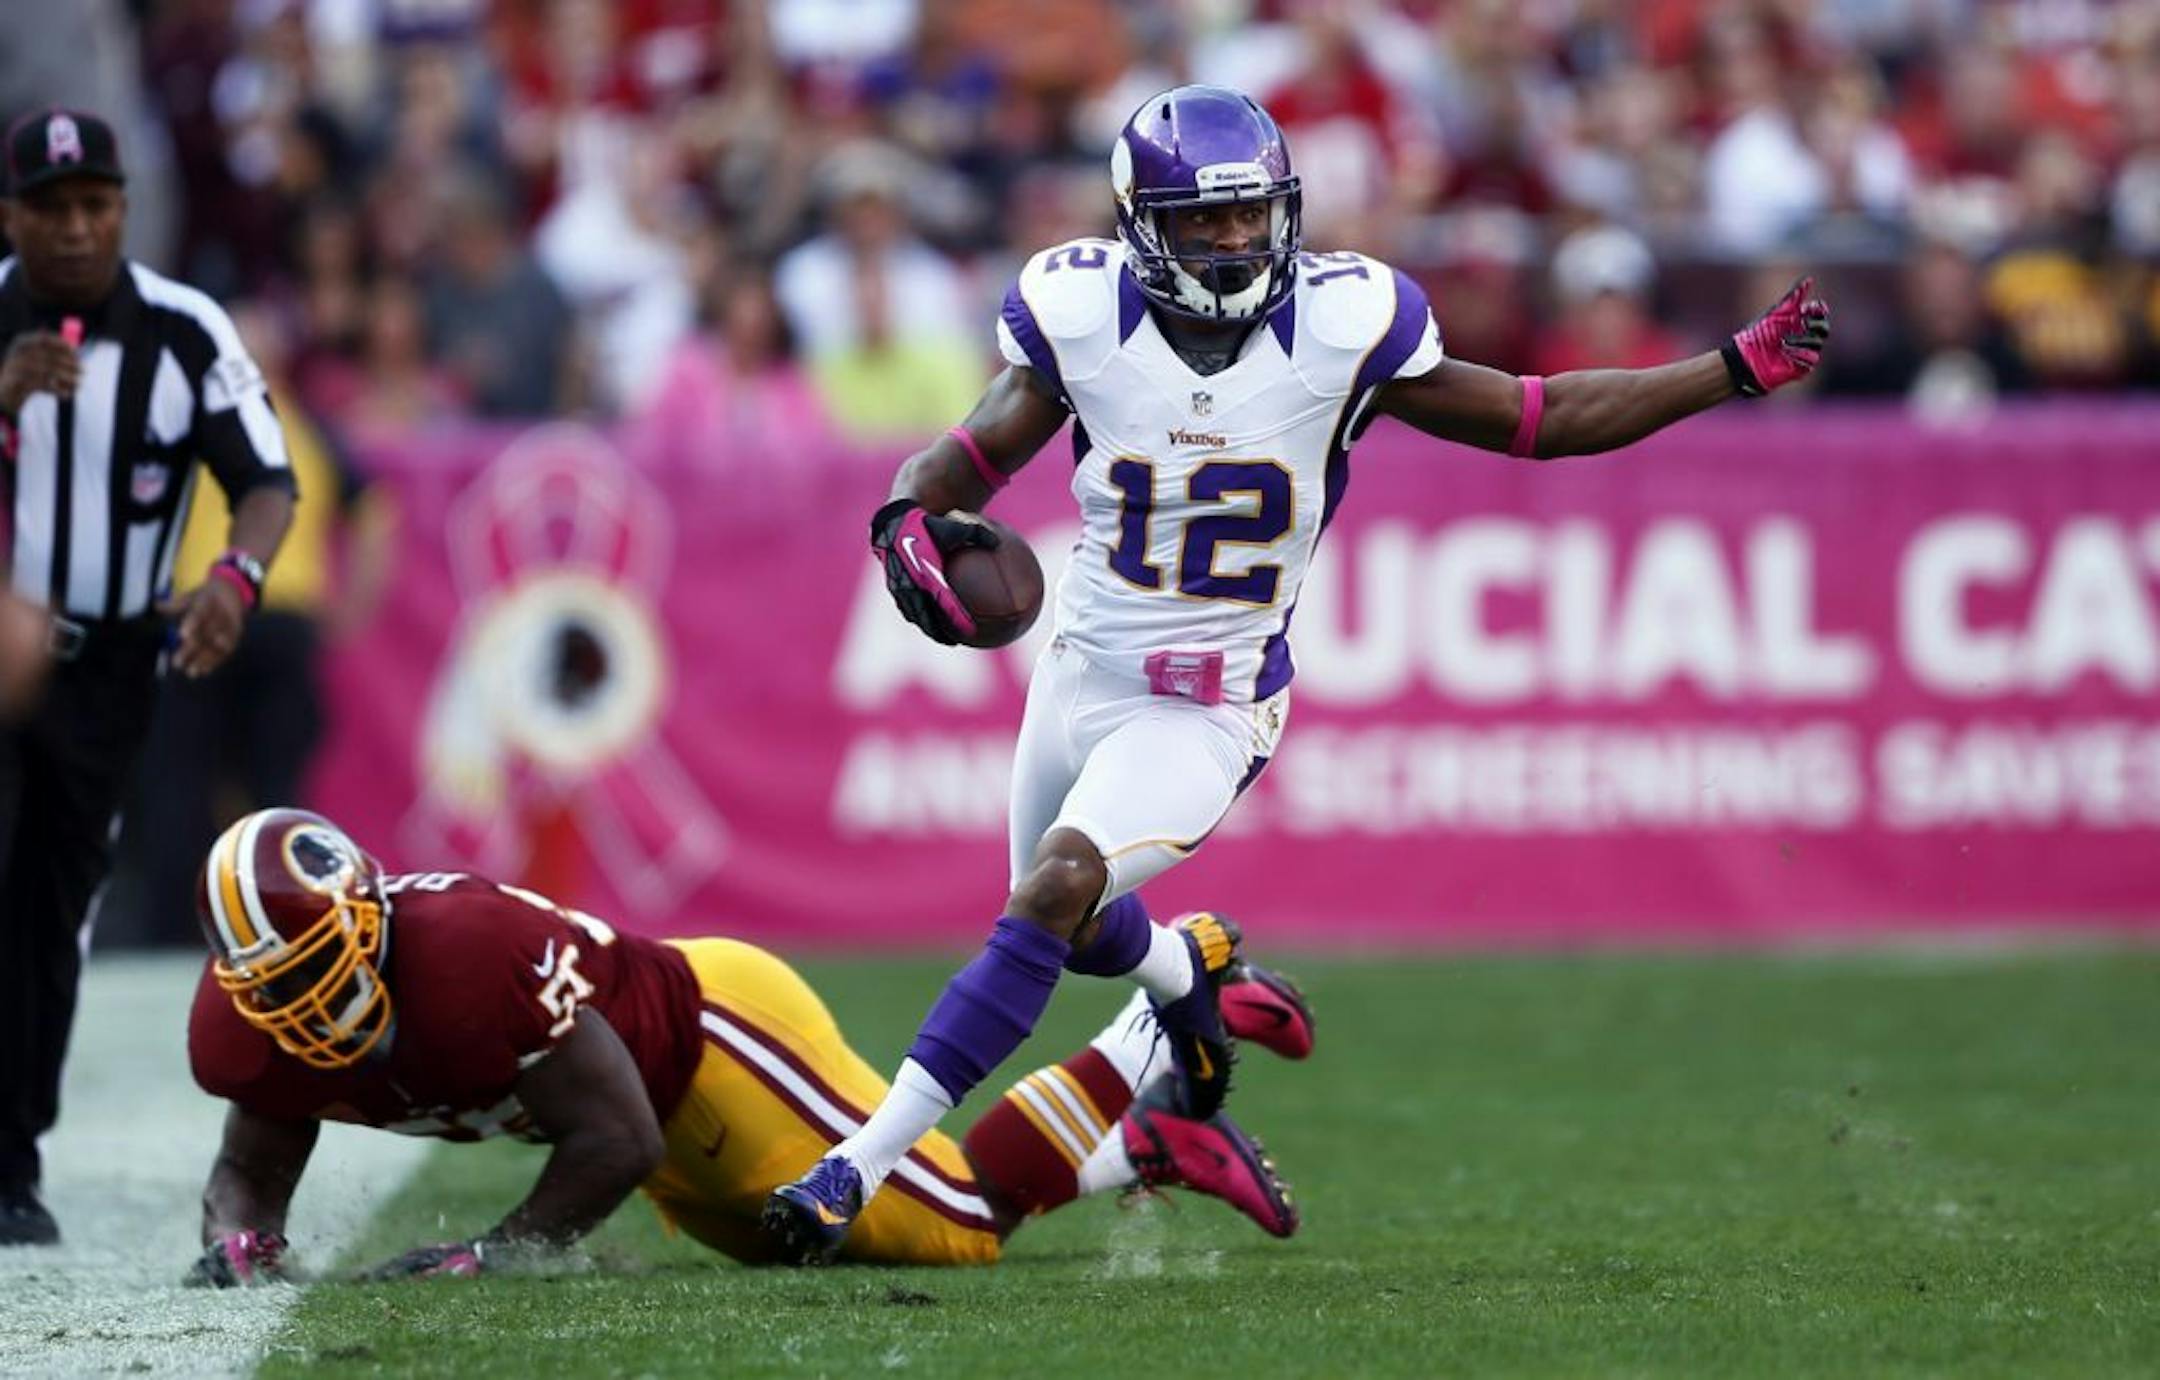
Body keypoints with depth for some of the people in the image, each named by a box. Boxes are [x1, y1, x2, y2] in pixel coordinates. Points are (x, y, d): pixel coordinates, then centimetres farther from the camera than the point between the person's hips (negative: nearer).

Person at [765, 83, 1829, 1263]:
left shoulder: (1341, 330, -15)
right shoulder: (1083, 317, -12)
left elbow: (1536, 420, -6)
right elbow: (974, 454, -4)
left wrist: (1737, 370, -11)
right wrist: (907, 523, -29)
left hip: (1208, 708, -4)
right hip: (1083, 670, 4)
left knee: (1053, 896, -24)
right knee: (1072, 931, 23)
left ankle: (860, 1165, -23)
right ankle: (1189, 972, 61)